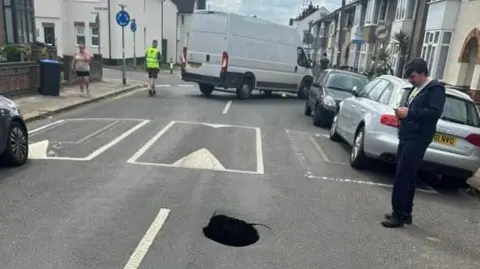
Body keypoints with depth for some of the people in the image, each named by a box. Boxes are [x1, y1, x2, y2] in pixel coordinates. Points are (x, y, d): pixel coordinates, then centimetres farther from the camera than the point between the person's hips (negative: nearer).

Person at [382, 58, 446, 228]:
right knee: (406, 176, 12)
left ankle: (399, 215, -4)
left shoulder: (435, 88, -7)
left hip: (418, 139, -9)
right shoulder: (416, 89, 20)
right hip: (407, 137, 9)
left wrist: (409, 113, -20)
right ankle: (405, 213, 21)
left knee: (403, 176, -11)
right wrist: (403, 112, 7)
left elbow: (435, 112, -20)